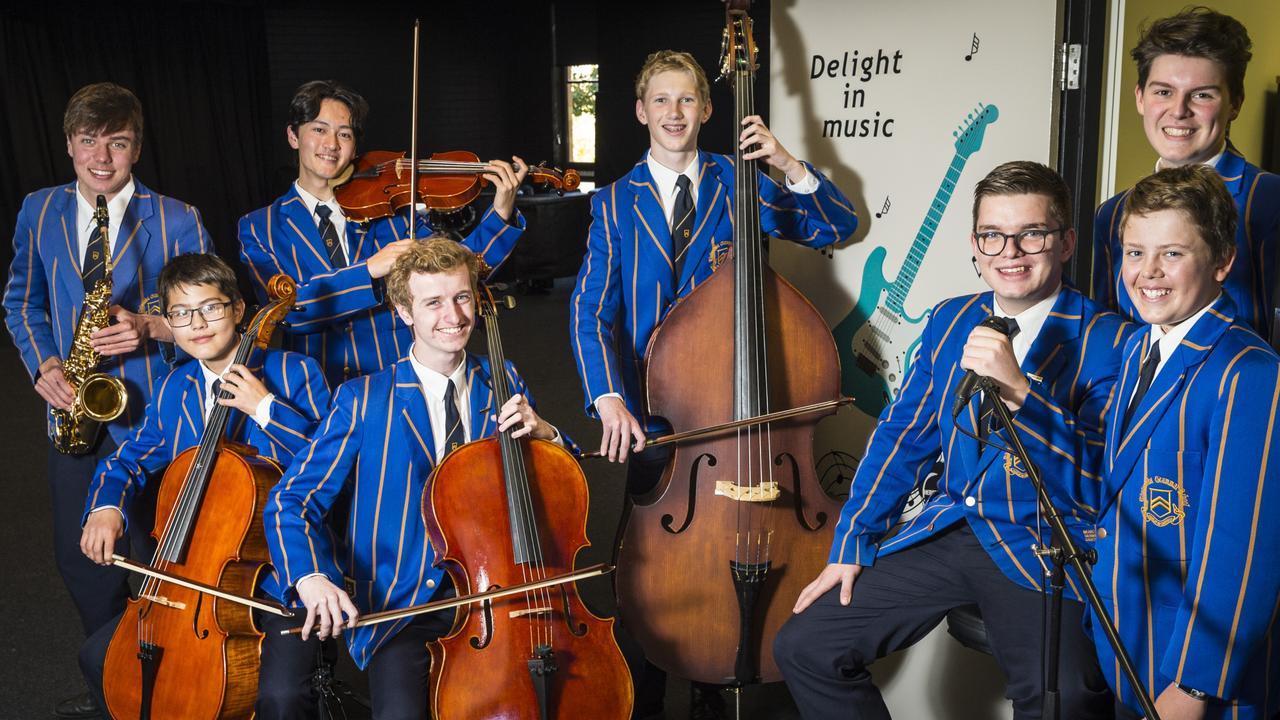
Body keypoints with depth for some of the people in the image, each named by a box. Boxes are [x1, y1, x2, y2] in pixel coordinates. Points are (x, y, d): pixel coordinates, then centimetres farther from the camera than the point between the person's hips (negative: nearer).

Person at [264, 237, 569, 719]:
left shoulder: (504, 384, 9)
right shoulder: (363, 400, 0)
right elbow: (291, 502, -4)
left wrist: (542, 432, -9)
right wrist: (311, 578, -25)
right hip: (400, 609, -2)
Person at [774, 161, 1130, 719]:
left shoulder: (1108, 341, -7)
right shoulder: (950, 321, 11)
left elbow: (1096, 484, -15)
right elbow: (902, 435, 14)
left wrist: (1019, 390, -29)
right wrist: (852, 545, 7)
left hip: (1045, 553, -5)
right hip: (950, 529, 5)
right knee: (802, 647, -5)